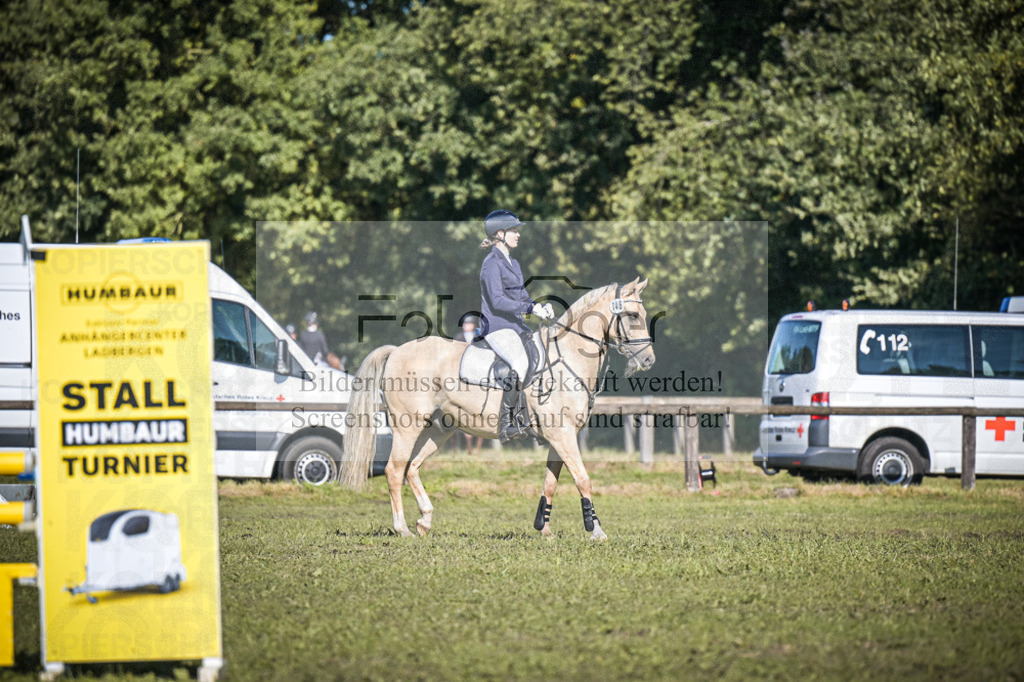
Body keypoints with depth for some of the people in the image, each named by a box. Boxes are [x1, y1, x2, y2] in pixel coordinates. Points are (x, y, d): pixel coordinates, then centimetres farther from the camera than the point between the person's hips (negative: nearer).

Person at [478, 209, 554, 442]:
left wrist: (540, 306, 3)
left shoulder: (513, 263, 19)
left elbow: (522, 296, 24)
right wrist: (530, 308, -23)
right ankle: (505, 424, -30)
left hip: (516, 325, 10)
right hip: (497, 327, -10)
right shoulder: (492, 263, -10)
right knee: (521, 363, -31)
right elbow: (497, 301, -19)